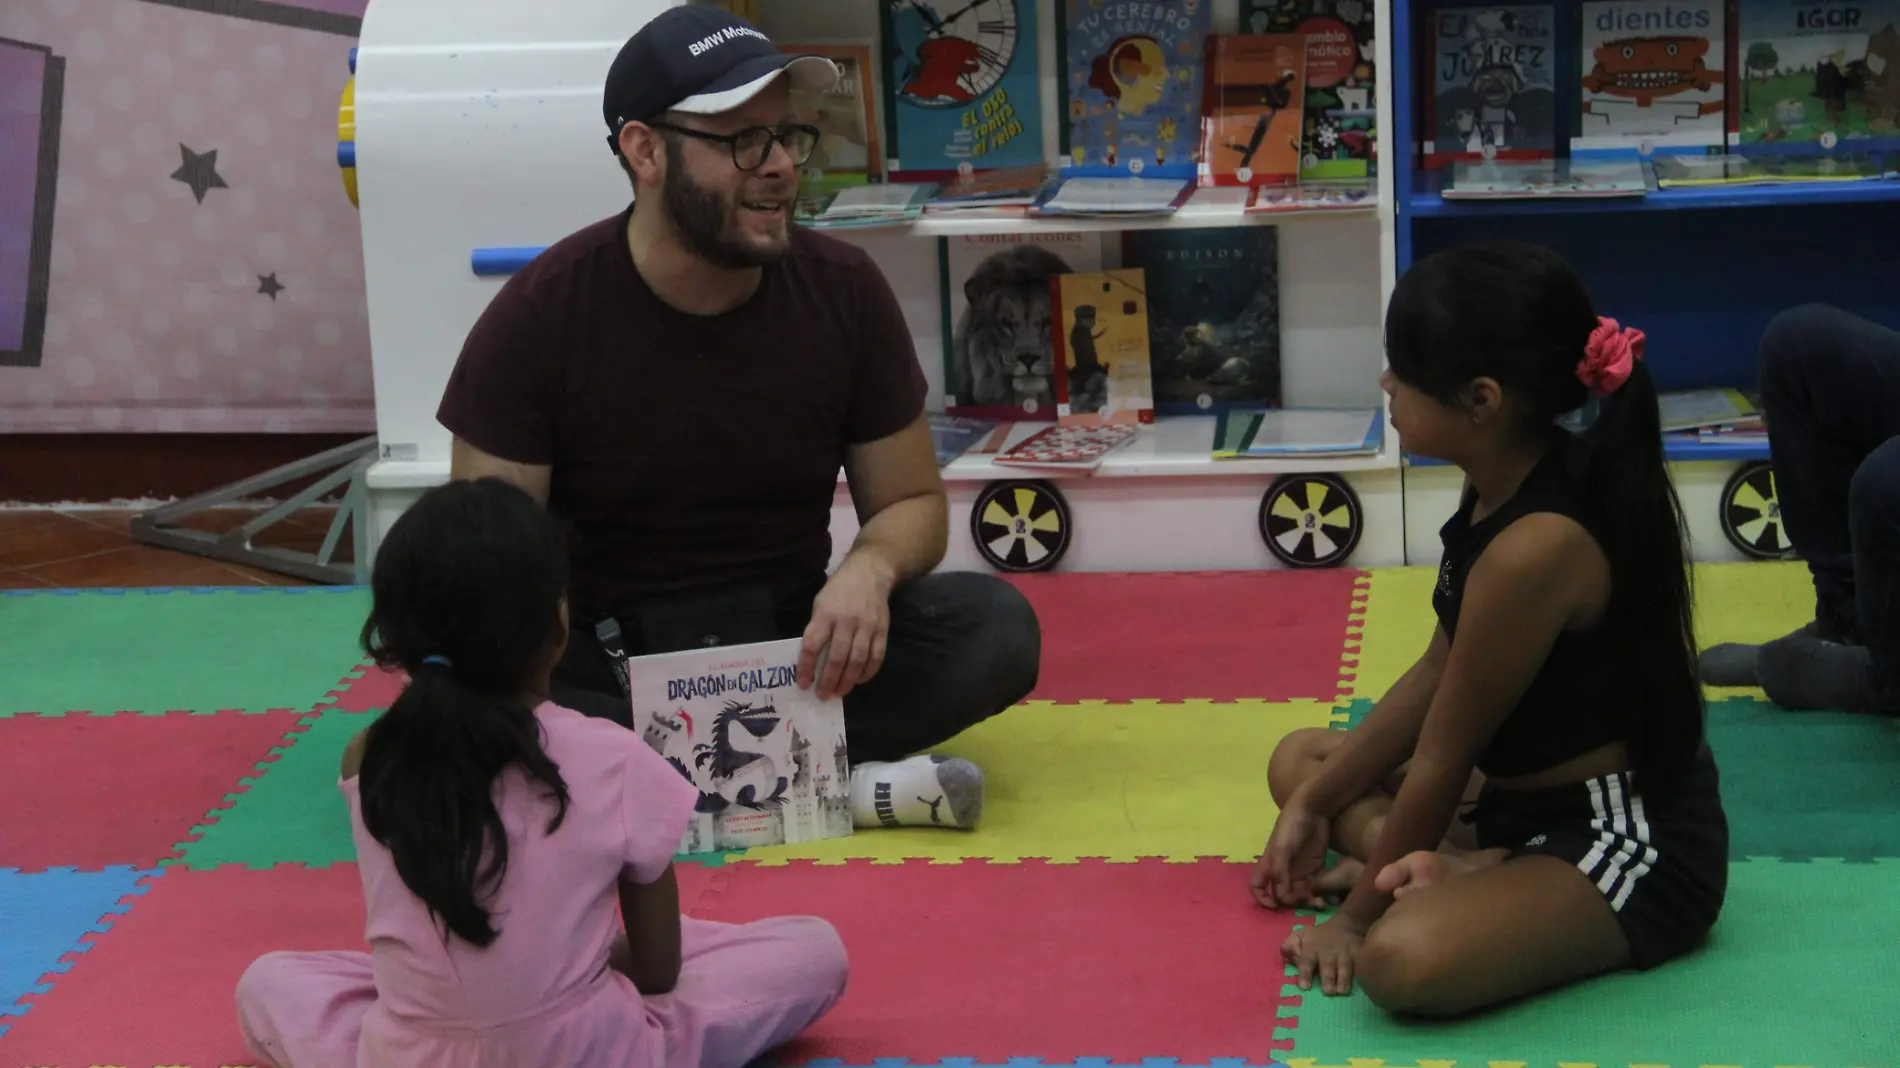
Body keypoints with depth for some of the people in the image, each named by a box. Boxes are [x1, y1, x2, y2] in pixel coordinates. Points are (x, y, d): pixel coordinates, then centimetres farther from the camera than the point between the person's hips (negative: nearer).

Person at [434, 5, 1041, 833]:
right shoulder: (540, 315, -12)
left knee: (996, 625, -24)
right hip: (604, 656, -2)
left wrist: (868, 571, -20)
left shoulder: (843, 289, -5)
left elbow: (912, 503, 5)